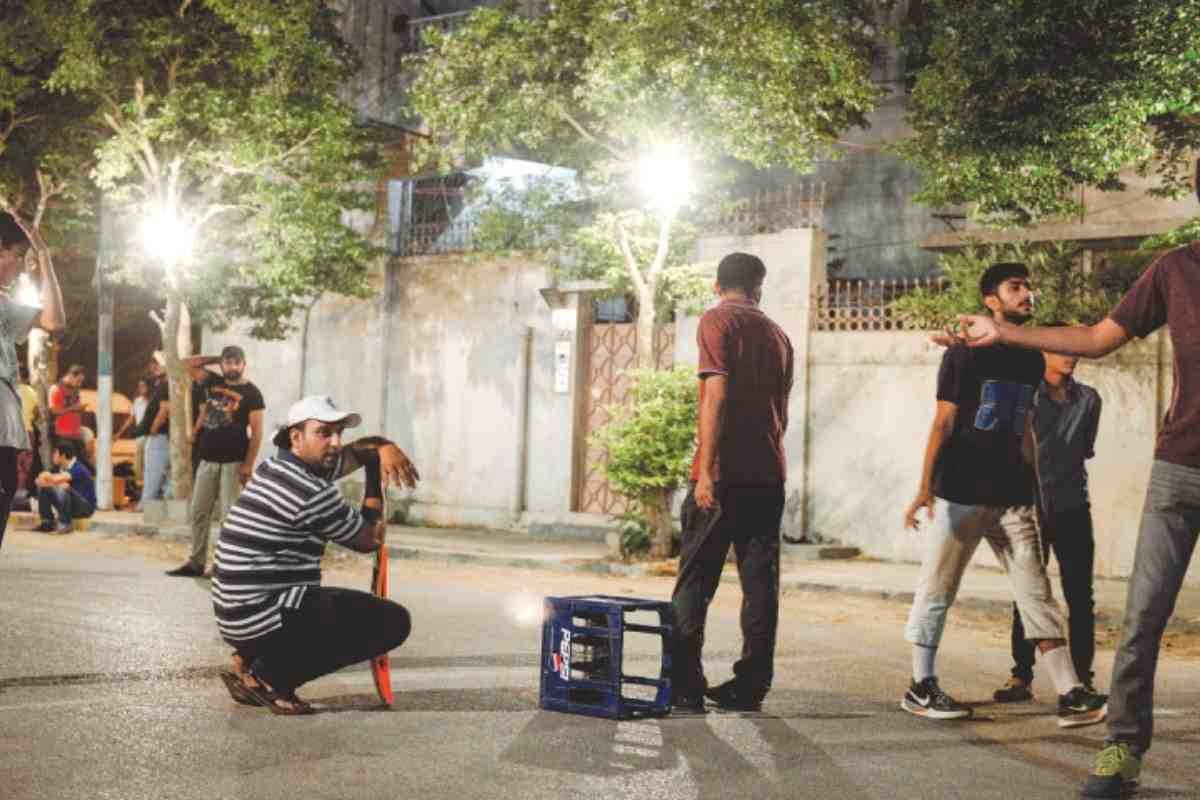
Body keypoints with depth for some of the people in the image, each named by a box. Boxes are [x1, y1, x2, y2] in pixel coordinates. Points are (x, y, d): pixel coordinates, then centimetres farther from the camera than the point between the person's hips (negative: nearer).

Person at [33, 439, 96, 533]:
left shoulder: (78, 469, -23)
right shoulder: (59, 468, 1)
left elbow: (56, 479, -36)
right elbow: (39, 480, -4)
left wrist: (47, 476, -13)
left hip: (86, 507, -8)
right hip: (70, 506, 8)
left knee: (63, 490, -32)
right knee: (43, 488, -2)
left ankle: (65, 524, -19)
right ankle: (47, 523, 3)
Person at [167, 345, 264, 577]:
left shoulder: (251, 392, -5)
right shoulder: (213, 382, 11)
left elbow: (256, 432, -8)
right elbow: (188, 364, 16)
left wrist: (248, 464, -14)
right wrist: (217, 358, 10)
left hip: (233, 462, -6)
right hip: (207, 459, 6)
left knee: (230, 514, -6)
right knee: (198, 512, 8)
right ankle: (196, 562, 16)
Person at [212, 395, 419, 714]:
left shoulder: (277, 467, 11)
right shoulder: (312, 493, -18)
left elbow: (356, 450, 22)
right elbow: (369, 540, -4)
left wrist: (384, 447, 0)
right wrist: (375, 486, 8)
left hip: (239, 614, 10)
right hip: (265, 618, -10)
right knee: (393, 621, -8)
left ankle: (249, 659, 13)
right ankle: (269, 675, -8)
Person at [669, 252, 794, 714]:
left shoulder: (716, 321, -3)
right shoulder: (777, 335, 15)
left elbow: (717, 395, -14)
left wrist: (706, 470, -16)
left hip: (724, 472, -5)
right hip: (768, 474, 6)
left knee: (695, 581, 0)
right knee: (760, 581, 7)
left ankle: (686, 689, -2)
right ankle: (751, 685, 10)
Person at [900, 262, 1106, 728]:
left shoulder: (1031, 359, 11)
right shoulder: (965, 354, -5)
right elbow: (943, 422, -7)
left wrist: (1035, 485, 18)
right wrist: (925, 487, -11)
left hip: (1012, 497, 5)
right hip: (960, 496, -5)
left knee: (1036, 593, 2)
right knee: (936, 591, 3)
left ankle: (1071, 696, 0)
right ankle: (920, 688, 14)